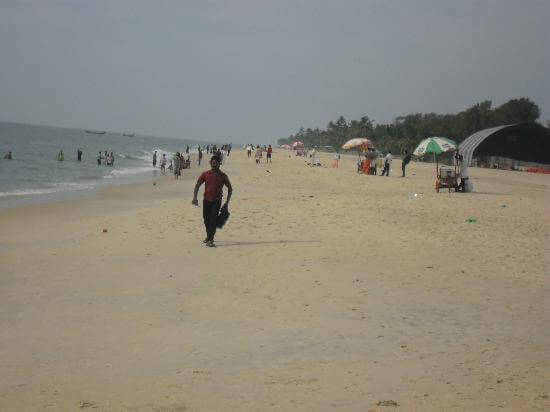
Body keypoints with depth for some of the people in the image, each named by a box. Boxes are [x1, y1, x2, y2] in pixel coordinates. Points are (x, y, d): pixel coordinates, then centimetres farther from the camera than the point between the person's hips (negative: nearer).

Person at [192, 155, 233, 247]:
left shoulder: (223, 176, 0)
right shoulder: (205, 174, 2)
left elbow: (230, 188, 7)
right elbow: (197, 185, 2)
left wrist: (227, 202, 3)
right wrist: (195, 197, -11)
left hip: (217, 201, -2)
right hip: (206, 200, 2)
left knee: (213, 219, -15)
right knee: (206, 219, 12)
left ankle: (210, 240, -20)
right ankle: (208, 236, 36)